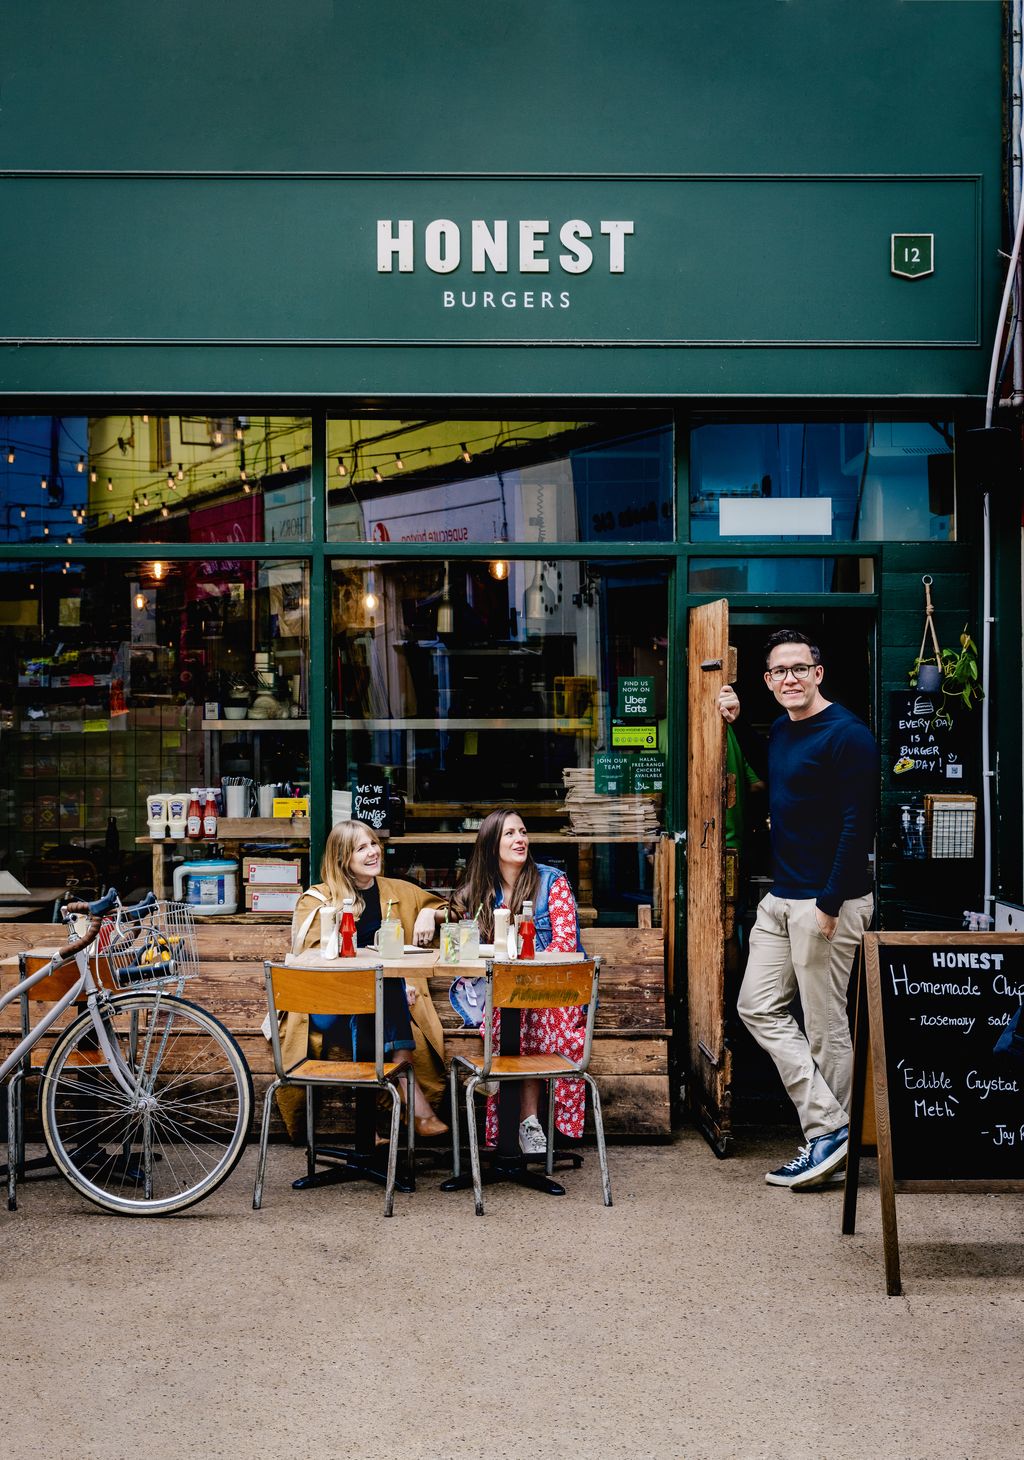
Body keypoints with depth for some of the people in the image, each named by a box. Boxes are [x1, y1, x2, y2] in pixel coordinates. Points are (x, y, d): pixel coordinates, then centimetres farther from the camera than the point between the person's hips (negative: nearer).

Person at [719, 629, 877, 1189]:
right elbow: (762, 785, 34)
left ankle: (829, 1133, 12)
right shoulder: (777, 732, 12)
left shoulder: (847, 735, -13)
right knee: (758, 1006, 7)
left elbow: (858, 824, -18)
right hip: (780, 899, 9)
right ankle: (827, 1126, 9)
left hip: (827, 902, -9)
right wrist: (735, 722, 18)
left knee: (825, 1026, 0)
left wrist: (830, 903, -21)